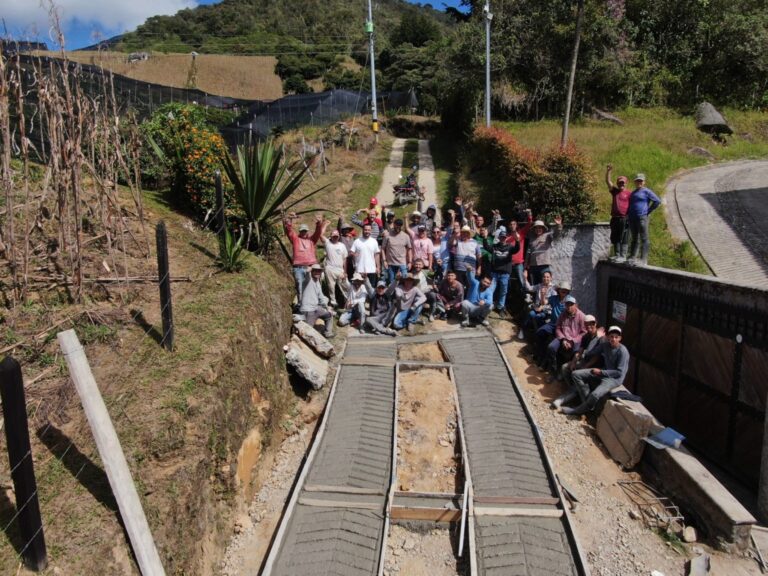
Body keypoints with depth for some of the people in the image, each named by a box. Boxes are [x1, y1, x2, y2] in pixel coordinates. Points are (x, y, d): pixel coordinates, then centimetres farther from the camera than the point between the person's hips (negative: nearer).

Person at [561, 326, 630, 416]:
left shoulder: (623, 351, -18)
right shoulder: (605, 345, 0)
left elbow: (620, 373, -19)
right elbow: (590, 354, 15)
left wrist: (601, 372, -16)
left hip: (615, 378, -7)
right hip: (602, 372, 7)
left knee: (595, 395, -32)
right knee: (576, 374, -7)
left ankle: (579, 410, -5)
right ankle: (587, 402, -8)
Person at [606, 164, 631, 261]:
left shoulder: (629, 193, 0)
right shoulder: (614, 191, 14)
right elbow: (608, 181, 5)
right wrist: (608, 171, -8)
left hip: (624, 218, -6)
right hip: (615, 218, 6)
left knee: (623, 238, -4)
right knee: (615, 238, 10)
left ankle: (623, 256, -1)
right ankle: (616, 255, 18)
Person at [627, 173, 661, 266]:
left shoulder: (646, 191, 0)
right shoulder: (633, 193, 20)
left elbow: (657, 201, -3)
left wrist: (648, 211, -4)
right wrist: (628, 214, 15)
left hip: (642, 217, -7)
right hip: (632, 218, 7)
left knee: (644, 239, -7)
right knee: (634, 239, 11)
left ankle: (643, 259, -8)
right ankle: (632, 258, 15)